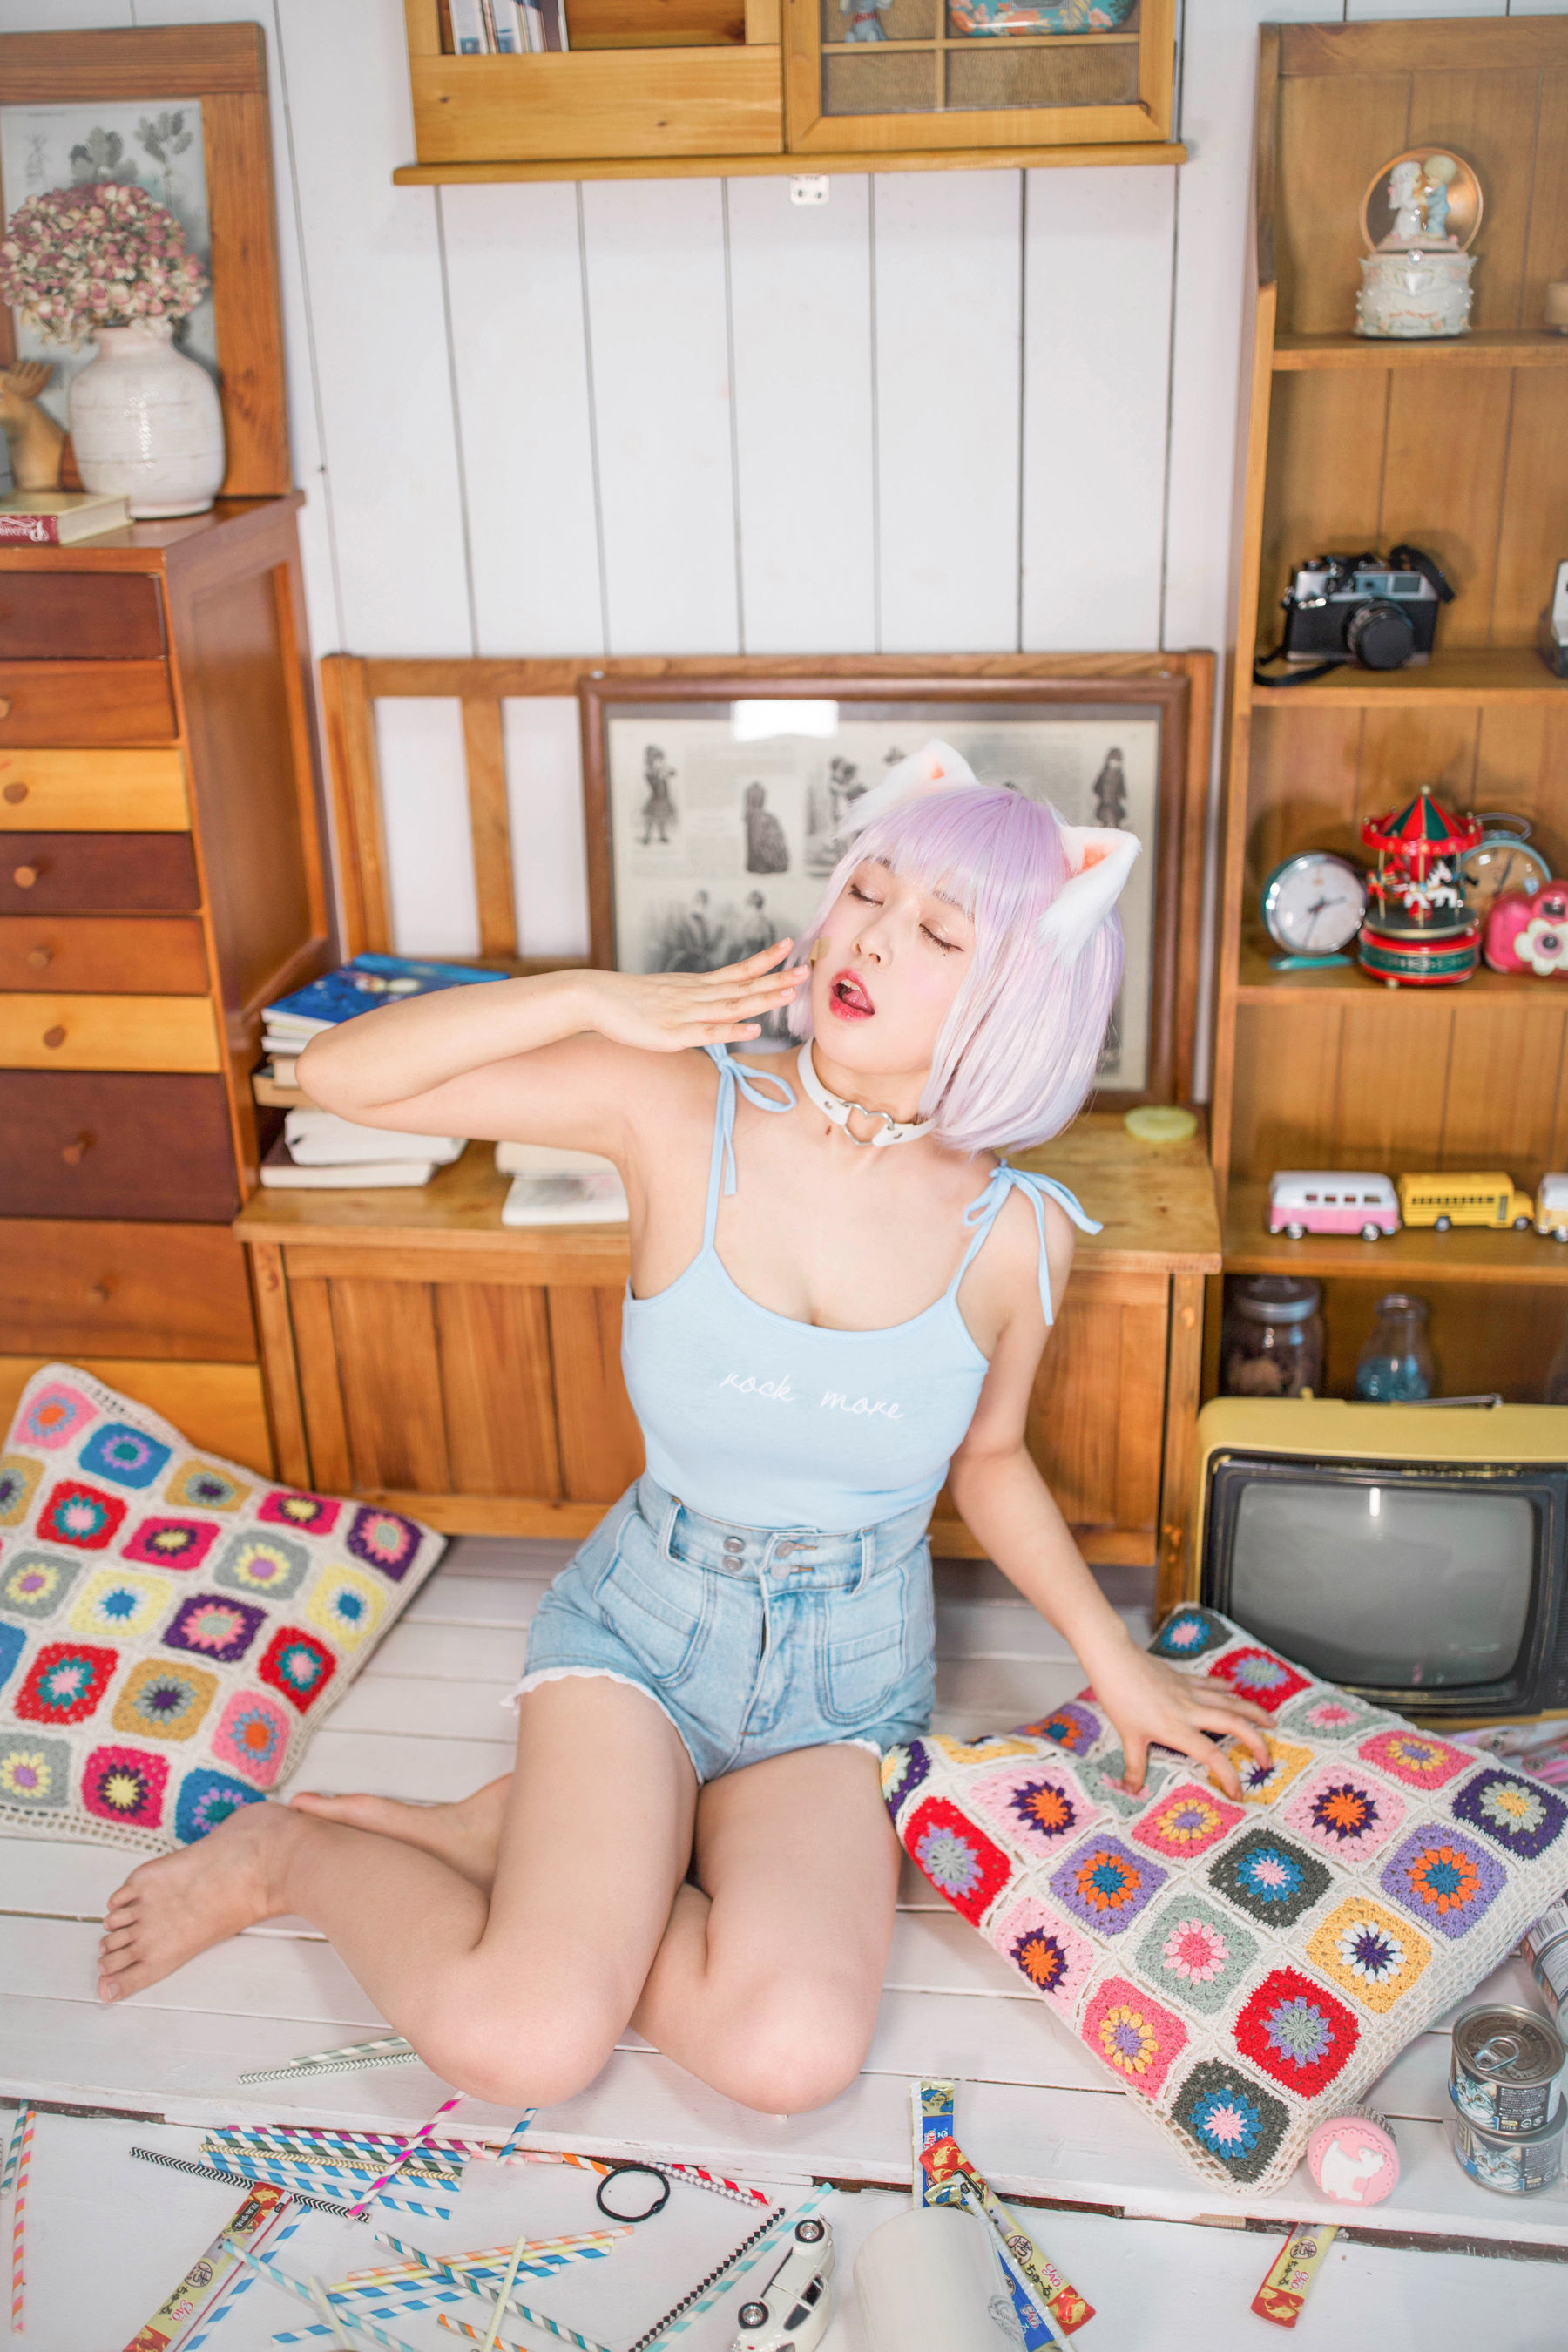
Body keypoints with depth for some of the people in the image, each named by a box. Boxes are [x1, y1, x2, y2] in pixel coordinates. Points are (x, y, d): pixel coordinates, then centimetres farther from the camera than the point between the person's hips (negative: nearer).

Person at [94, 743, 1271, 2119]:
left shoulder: (1016, 1236, -10)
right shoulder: (678, 1112, -15)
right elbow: (339, 1075, -15)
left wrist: (1113, 1658, 6)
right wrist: (594, 1000, -24)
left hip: (852, 1675, 2)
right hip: (643, 1624, -2)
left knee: (793, 2054, -24)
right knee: (522, 2045, -21)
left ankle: (508, 1835, 0)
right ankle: (292, 1852, 9)